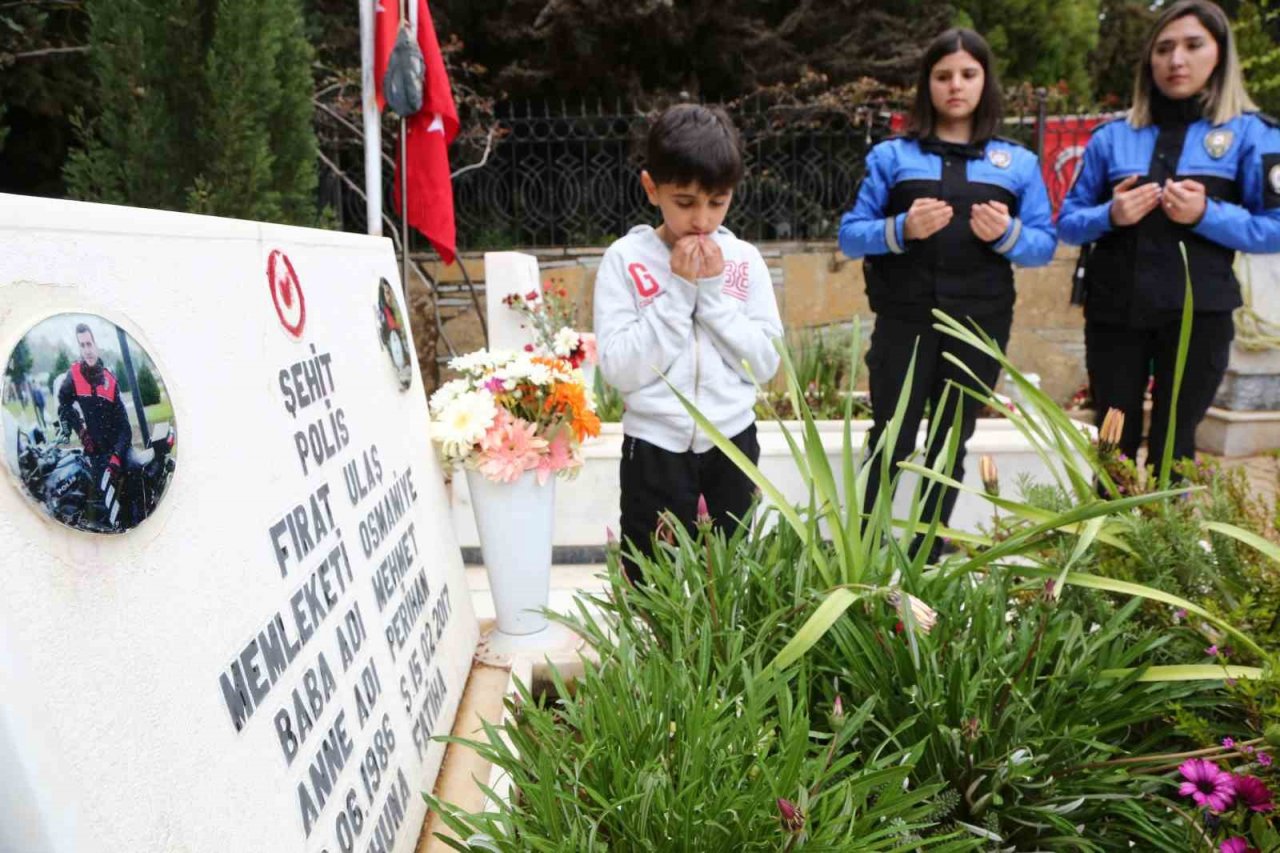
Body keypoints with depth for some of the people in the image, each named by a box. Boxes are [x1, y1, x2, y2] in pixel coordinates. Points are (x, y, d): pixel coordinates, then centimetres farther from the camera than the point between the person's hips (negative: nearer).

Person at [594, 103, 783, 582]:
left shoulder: (744, 259, 0)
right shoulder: (625, 260, -8)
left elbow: (766, 362, -5)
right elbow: (619, 370, -15)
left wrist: (714, 291, -13)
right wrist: (678, 291, -17)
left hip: (732, 442, 3)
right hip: (655, 447, -2)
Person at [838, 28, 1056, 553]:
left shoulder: (1018, 162, 9)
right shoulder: (892, 155, 5)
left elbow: (1045, 246, 7)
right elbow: (850, 236, 0)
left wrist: (1008, 234, -14)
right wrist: (901, 229, -18)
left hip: (979, 328, 2)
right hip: (904, 324, -2)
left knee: (951, 446, 11)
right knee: (889, 444, 1)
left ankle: (927, 557, 24)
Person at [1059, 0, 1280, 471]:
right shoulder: (1111, 135, 8)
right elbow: (1068, 222, 8)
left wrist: (1206, 215, -18)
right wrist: (1108, 215, -12)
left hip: (1197, 315, -1)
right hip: (1114, 311, 2)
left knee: (1173, 445, 6)